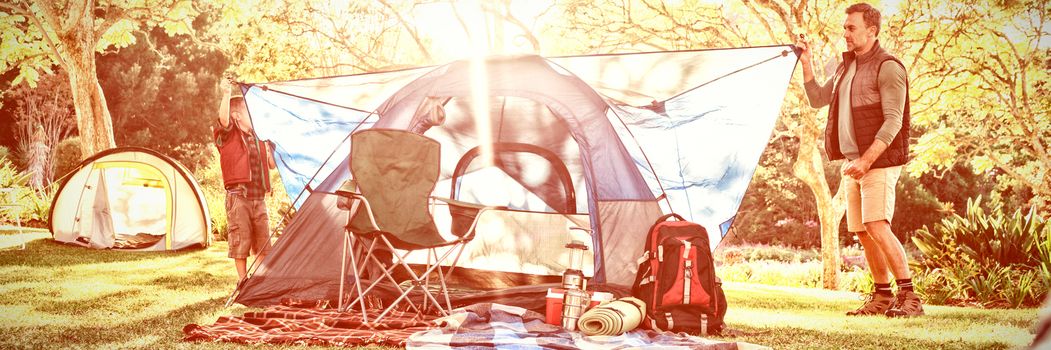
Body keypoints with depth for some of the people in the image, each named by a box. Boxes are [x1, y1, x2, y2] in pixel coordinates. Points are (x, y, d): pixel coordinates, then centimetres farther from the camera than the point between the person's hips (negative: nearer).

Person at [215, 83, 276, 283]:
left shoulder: (259, 137, 16)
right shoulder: (228, 135, -2)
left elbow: (272, 165, 19)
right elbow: (223, 118, -24)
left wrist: (267, 148, 3)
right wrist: (227, 93, -27)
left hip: (259, 197, 6)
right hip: (238, 197, -6)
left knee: (263, 241, 9)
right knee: (241, 240, -2)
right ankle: (243, 281, 8)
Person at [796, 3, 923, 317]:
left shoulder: (887, 67, -9)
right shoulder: (845, 67, 17)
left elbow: (893, 121, -16)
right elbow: (817, 99, 23)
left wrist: (866, 160, -23)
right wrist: (805, 63, 12)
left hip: (878, 162, -8)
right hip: (851, 162, 8)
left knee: (877, 227, -17)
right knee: (861, 232, 8)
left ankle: (909, 296, -11)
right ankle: (882, 296, 18)